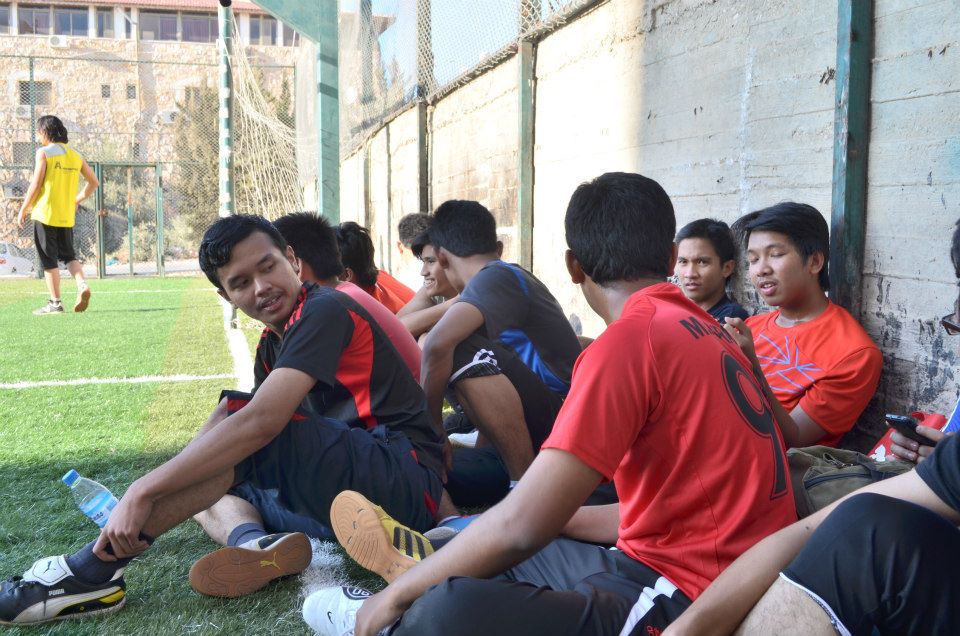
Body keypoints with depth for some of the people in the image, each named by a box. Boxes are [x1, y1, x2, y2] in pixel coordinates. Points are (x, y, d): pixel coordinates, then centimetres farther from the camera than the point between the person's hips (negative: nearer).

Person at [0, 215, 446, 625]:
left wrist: (144, 491, -25)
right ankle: (261, 548, -17)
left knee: (239, 418, -24)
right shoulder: (282, 338, 17)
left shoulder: (324, 310, -12)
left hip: (409, 483, -10)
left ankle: (94, 570, -22)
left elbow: (262, 421, -25)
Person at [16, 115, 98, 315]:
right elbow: (93, 182, 12)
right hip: (67, 216, 5)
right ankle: (82, 285, -7)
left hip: (45, 214, -5)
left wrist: (23, 210, -2)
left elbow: (36, 185, -10)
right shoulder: (75, 155, 9)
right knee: (68, 255, 17)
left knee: (49, 260, 2)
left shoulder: (44, 153, -7)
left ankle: (55, 303, 3)